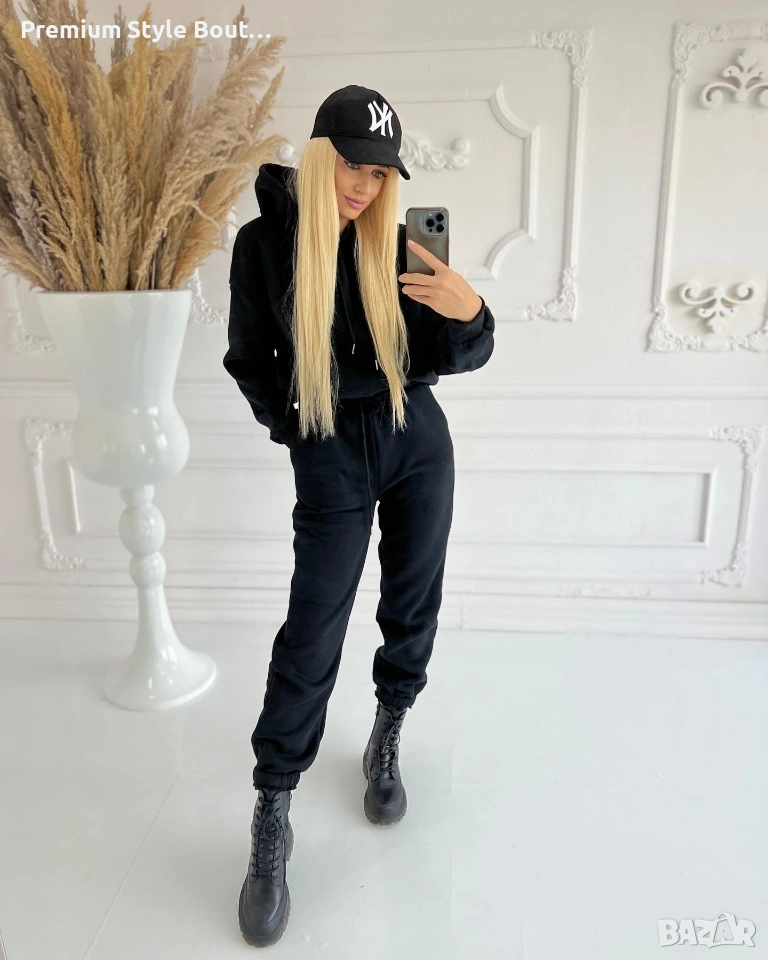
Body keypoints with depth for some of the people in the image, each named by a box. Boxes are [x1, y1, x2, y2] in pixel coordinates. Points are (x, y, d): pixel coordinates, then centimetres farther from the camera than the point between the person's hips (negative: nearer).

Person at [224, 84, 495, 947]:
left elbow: (461, 356, -5)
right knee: (310, 640, -3)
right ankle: (271, 827, 12)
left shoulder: (393, 241, -2)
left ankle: (386, 744, 36)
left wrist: (469, 314, -26)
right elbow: (249, 360, 4)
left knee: (412, 610, 11)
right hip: (330, 462, -2)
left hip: (418, 446, 3)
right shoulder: (264, 243, -6)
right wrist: (299, 425, -1)